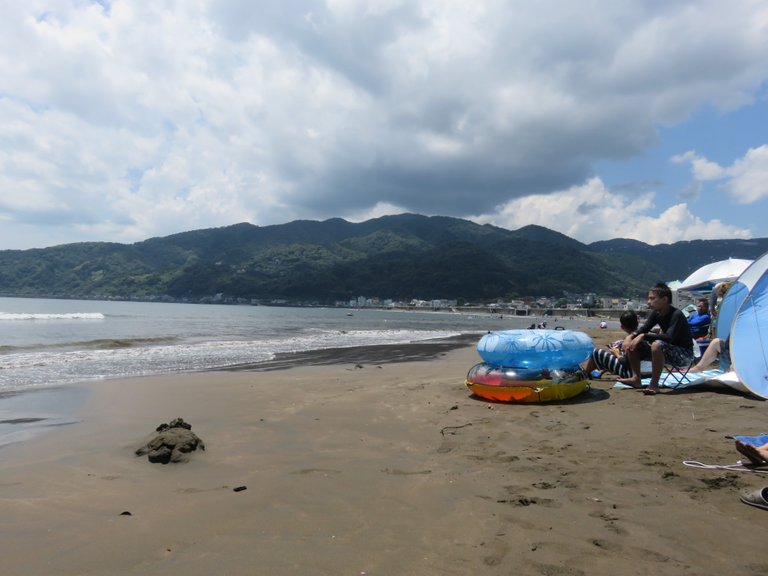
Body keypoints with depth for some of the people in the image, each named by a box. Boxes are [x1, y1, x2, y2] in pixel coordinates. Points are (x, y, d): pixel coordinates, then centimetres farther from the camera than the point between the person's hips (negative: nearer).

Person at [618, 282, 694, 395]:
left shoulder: (677, 315, -23)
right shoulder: (655, 313, -1)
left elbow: (669, 337, -35)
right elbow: (643, 329, 2)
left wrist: (643, 336, -35)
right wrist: (630, 336, -18)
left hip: (684, 355, -8)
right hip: (668, 351, 8)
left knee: (657, 345, -38)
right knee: (632, 344, -4)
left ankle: (654, 385, -27)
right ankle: (636, 379, -5)